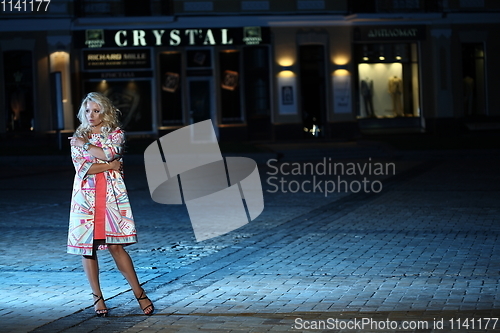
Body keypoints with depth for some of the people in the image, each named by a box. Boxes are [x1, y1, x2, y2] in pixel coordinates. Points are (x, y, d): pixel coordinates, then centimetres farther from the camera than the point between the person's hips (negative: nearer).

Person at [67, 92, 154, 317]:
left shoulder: (116, 134, 7)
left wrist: (85, 145, -4)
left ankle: (139, 293, 1)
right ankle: (97, 297, 12)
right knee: (87, 248, 1)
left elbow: (110, 153, -14)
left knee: (116, 246, -8)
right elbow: (82, 168, -5)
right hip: (86, 196, 2)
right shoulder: (78, 138, 9)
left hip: (111, 195, -2)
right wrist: (110, 165, -8)